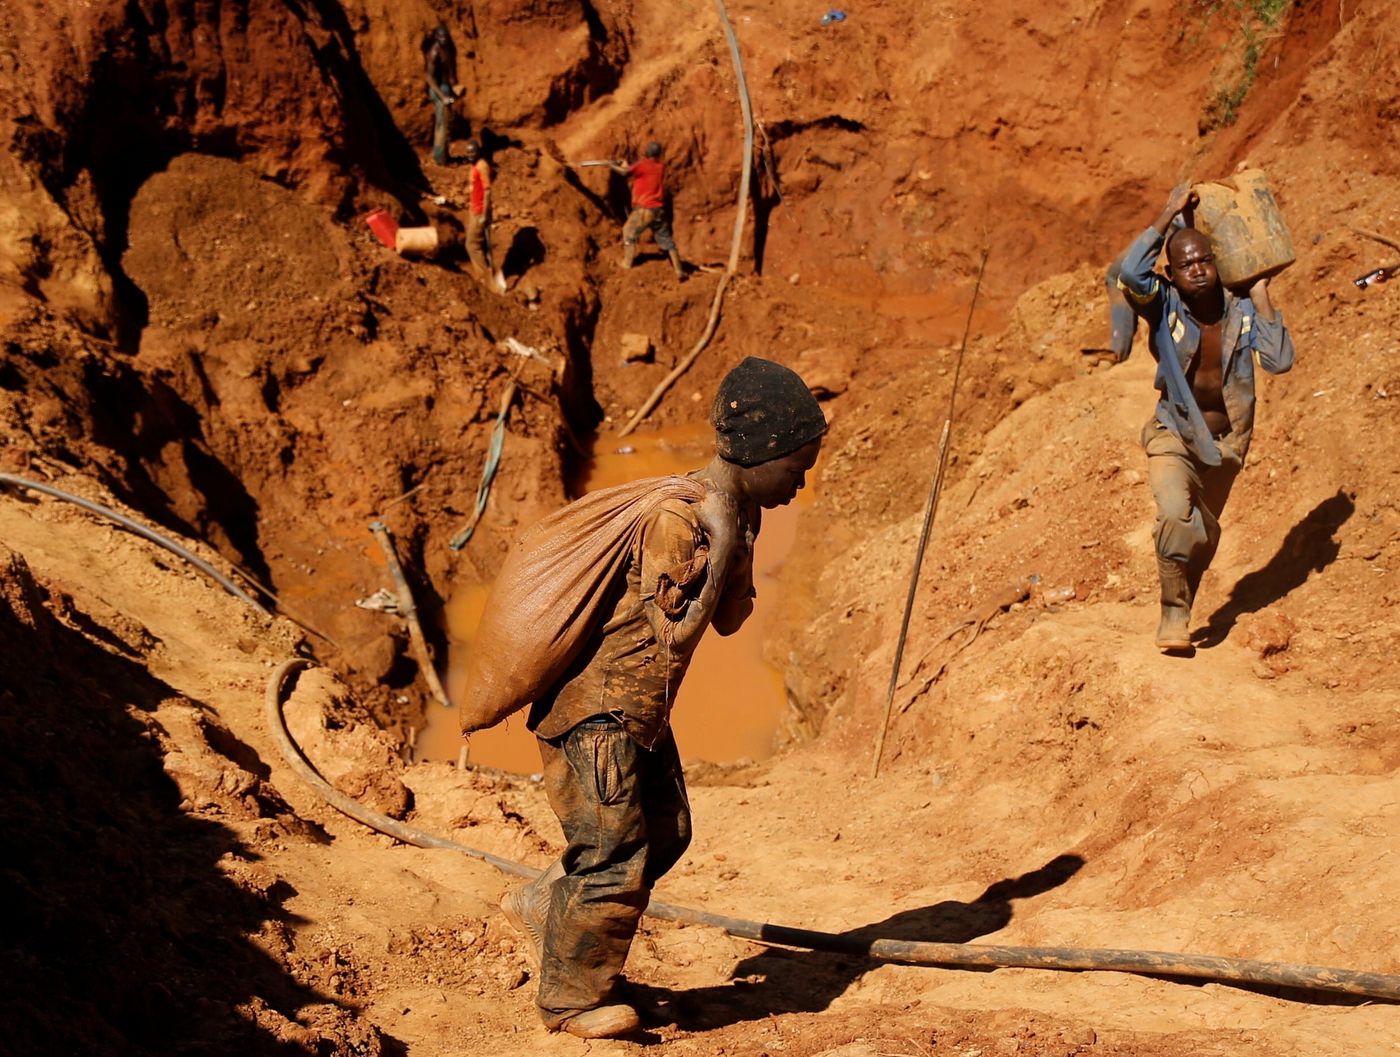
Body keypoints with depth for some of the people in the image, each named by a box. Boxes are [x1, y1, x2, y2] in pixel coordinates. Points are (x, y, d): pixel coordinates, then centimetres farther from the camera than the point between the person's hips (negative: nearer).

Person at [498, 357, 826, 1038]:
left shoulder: (735, 511, 5)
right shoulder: (678, 519, -25)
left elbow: (729, 621, 8)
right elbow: (675, 636, -24)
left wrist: (740, 536, -2)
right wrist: (722, 544, -23)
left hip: (642, 704, 10)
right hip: (596, 706, -10)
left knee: (664, 830, 15)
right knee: (615, 851, -5)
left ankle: (541, 906, 32)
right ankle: (571, 999, 13)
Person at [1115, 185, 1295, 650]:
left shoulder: (1242, 311, -10)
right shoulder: (1165, 307, -16)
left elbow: (1279, 361, -23)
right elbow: (1130, 272, -35)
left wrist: (1261, 297, -17)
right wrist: (1169, 214, -27)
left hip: (1225, 444, 4)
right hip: (1173, 437, -3)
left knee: (1205, 535, 18)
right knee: (1176, 517, -28)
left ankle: (1181, 609, 42)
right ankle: (1174, 614, -10)